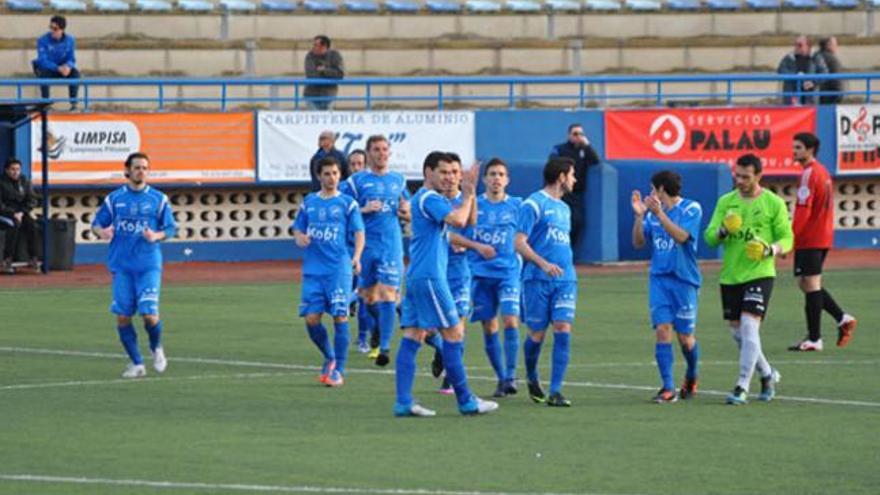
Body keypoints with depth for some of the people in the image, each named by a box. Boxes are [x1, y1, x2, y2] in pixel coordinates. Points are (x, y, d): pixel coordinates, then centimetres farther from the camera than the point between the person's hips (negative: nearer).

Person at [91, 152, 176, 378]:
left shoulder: (158, 199, 4)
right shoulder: (114, 199, 6)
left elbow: (170, 228, 8)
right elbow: (97, 223, 10)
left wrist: (156, 236, -12)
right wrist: (101, 231, -13)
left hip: (149, 264, -2)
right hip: (122, 265, 2)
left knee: (149, 314, -11)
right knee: (122, 316, -2)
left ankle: (157, 348, 21)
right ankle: (137, 364, 11)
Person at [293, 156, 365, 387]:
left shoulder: (347, 203, 3)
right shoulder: (309, 202, 13)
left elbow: (359, 233, 0)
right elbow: (298, 228, 22)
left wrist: (356, 257, -17)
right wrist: (300, 237, -2)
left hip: (339, 269, -3)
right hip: (313, 270, 3)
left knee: (339, 317, -7)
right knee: (311, 319, -3)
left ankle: (339, 370, 0)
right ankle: (329, 358, 21)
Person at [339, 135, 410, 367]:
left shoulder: (398, 181, 12)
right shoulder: (356, 181, 2)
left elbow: (409, 215, 21)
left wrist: (404, 212, -1)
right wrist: (364, 210, -15)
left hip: (392, 245, 0)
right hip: (366, 244, 0)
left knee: (387, 292, -11)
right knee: (367, 295, 7)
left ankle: (385, 346, -13)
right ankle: (382, 324, 38)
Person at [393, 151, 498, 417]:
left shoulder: (427, 199, 20)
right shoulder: (429, 199, -12)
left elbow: (468, 220, 25)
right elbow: (459, 220, -26)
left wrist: (469, 192, 12)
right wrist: (468, 195, -11)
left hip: (416, 276, 10)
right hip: (429, 276, -10)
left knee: (412, 338, 3)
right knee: (453, 333, -4)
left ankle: (403, 402, -2)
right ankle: (465, 400, 1)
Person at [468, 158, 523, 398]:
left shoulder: (517, 205, 4)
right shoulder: (474, 205, 4)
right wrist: (477, 246, -11)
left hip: (509, 272, -1)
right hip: (481, 272, 1)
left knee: (510, 320, -16)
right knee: (489, 327, 3)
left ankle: (510, 376, -11)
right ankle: (500, 378, 14)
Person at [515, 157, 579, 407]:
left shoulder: (564, 208, 18)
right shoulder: (534, 204, -5)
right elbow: (519, 243, -12)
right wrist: (543, 264, -24)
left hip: (565, 279, 6)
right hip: (538, 280, -6)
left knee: (563, 329, -9)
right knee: (537, 333, 1)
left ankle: (555, 391, -10)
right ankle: (532, 378, 29)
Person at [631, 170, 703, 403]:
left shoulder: (691, 209, -6)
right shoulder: (652, 212, 10)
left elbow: (681, 236, -20)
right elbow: (638, 243, 8)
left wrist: (659, 213, -27)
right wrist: (639, 216, -6)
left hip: (684, 279, -4)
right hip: (659, 279, 4)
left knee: (685, 336, 1)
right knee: (663, 330, -9)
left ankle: (691, 376, 30)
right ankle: (668, 388, -9)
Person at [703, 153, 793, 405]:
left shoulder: (774, 203, -3)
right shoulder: (725, 202, 7)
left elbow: (787, 238, 0)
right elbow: (709, 237, 5)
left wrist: (771, 250, -21)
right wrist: (722, 231, -18)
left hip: (759, 274, -5)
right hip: (730, 277, 5)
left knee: (749, 327, -17)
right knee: (737, 332, 10)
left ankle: (742, 387, -14)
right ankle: (767, 374, 31)